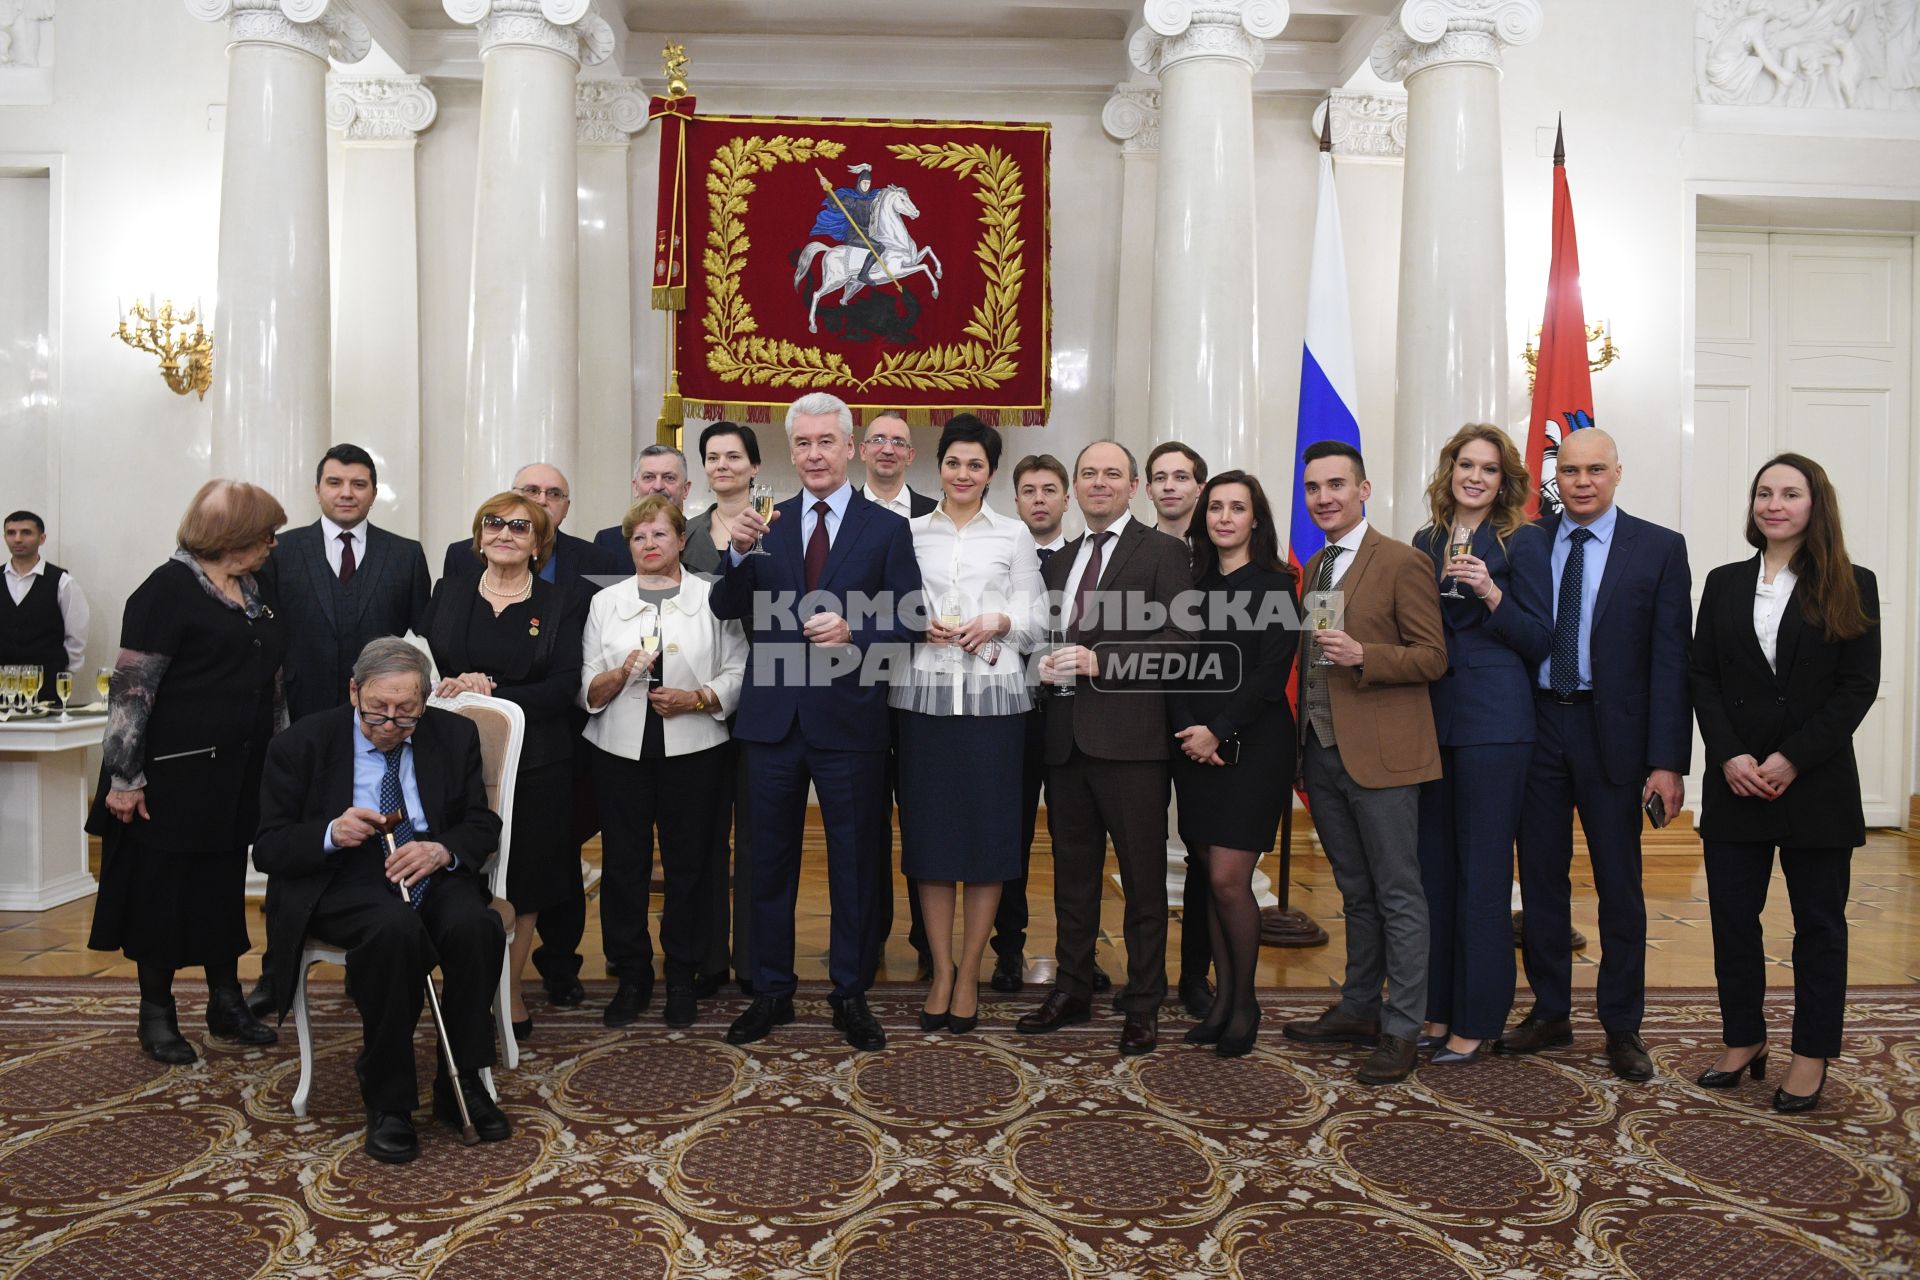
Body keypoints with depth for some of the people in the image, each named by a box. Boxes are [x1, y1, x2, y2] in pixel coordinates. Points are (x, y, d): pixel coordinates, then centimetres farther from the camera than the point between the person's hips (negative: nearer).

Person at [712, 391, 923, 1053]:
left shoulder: (886, 528, 1)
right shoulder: (767, 524, 7)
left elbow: (908, 620, -2)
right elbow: (726, 611, 1)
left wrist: (853, 631, -20)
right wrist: (739, 552, -16)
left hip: (848, 718, -2)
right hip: (772, 718, 2)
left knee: (855, 862, 8)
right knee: (770, 860, 11)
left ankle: (851, 994, 23)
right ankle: (771, 992, 26)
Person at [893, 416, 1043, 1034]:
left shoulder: (1014, 535, 9)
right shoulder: (910, 532, 10)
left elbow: (1036, 617, 7)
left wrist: (999, 622, -12)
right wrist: (920, 625, -9)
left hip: (993, 696, 0)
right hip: (924, 694, 1)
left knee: (987, 832, 2)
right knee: (929, 832, 3)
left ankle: (969, 972, 14)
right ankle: (941, 970, 16)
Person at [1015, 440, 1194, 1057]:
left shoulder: (1162, 552, -2)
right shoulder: (1060, 559, 18)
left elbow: (1178, 641, -11)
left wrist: (1100, 661, -18)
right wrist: (1045, 662, 1)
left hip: (1130, 735, -6)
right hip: (1066, 738, 6)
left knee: (1142, 878, 3)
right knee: (1072, 873, 15)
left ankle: (1143, 1005, 15)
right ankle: (1072, 989, 28)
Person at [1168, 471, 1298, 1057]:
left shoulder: (1275, 587, -2)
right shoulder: (1193, 584, 11)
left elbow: (1270, 674, -9)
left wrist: (1218, 732, -15)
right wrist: (1187, 730, -8)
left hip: (1252, 745, -4)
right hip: (1193, 747, 5)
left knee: (1228, 879, -8)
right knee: (1210, 878, 7)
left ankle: (1245, 1001, 10)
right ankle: (1223, 995, 19)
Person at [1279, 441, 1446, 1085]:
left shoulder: (1402, 563, -7)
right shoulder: (1311, 568, 15)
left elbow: (1433, 657, -10)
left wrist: (1362, 656, -24)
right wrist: (1304, 734, 12)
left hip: (1380, 754, -7)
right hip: (1323, 753, 7)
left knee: (1397, 897, 2)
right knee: (1356, 894, 17)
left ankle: (1400, 1031, 10)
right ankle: (1358, 1009, 28)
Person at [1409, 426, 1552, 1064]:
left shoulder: (1521, 540, -1)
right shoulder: (1426, 541, 14)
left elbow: (1537, 641, -5)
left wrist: (1490, 592, -17)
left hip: (1492, 720, -6)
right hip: (1430, 716, 6)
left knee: (1482, 872, -2)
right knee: (1433, 866, 9)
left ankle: (1478, 1022, 8)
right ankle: (1437, 1010, 20)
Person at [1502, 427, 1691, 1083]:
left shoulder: (1659, 548, -1)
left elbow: (1669, 660, -5)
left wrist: (1667, 761, -10)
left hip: (1612, 731, -2)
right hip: (1536, 725, 2)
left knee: (1619, 884, 8)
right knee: (1540, 877, 10)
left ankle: (1622, 1026, 22)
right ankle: (1549, 1012, 25)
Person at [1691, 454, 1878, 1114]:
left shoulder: (1851, 587, 0)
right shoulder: (1724, 584, 8)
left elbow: (1859, 686, -6)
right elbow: (1703, 678, 4)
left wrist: (1793, 760, -14)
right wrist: (1729, 757, -9)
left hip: (1817, 783, -2)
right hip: (1735, 782, 3)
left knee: (1819, 923, 8)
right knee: (1732, 916, 7)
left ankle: (1811, 1056, 19)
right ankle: (1744, 1040, 22)